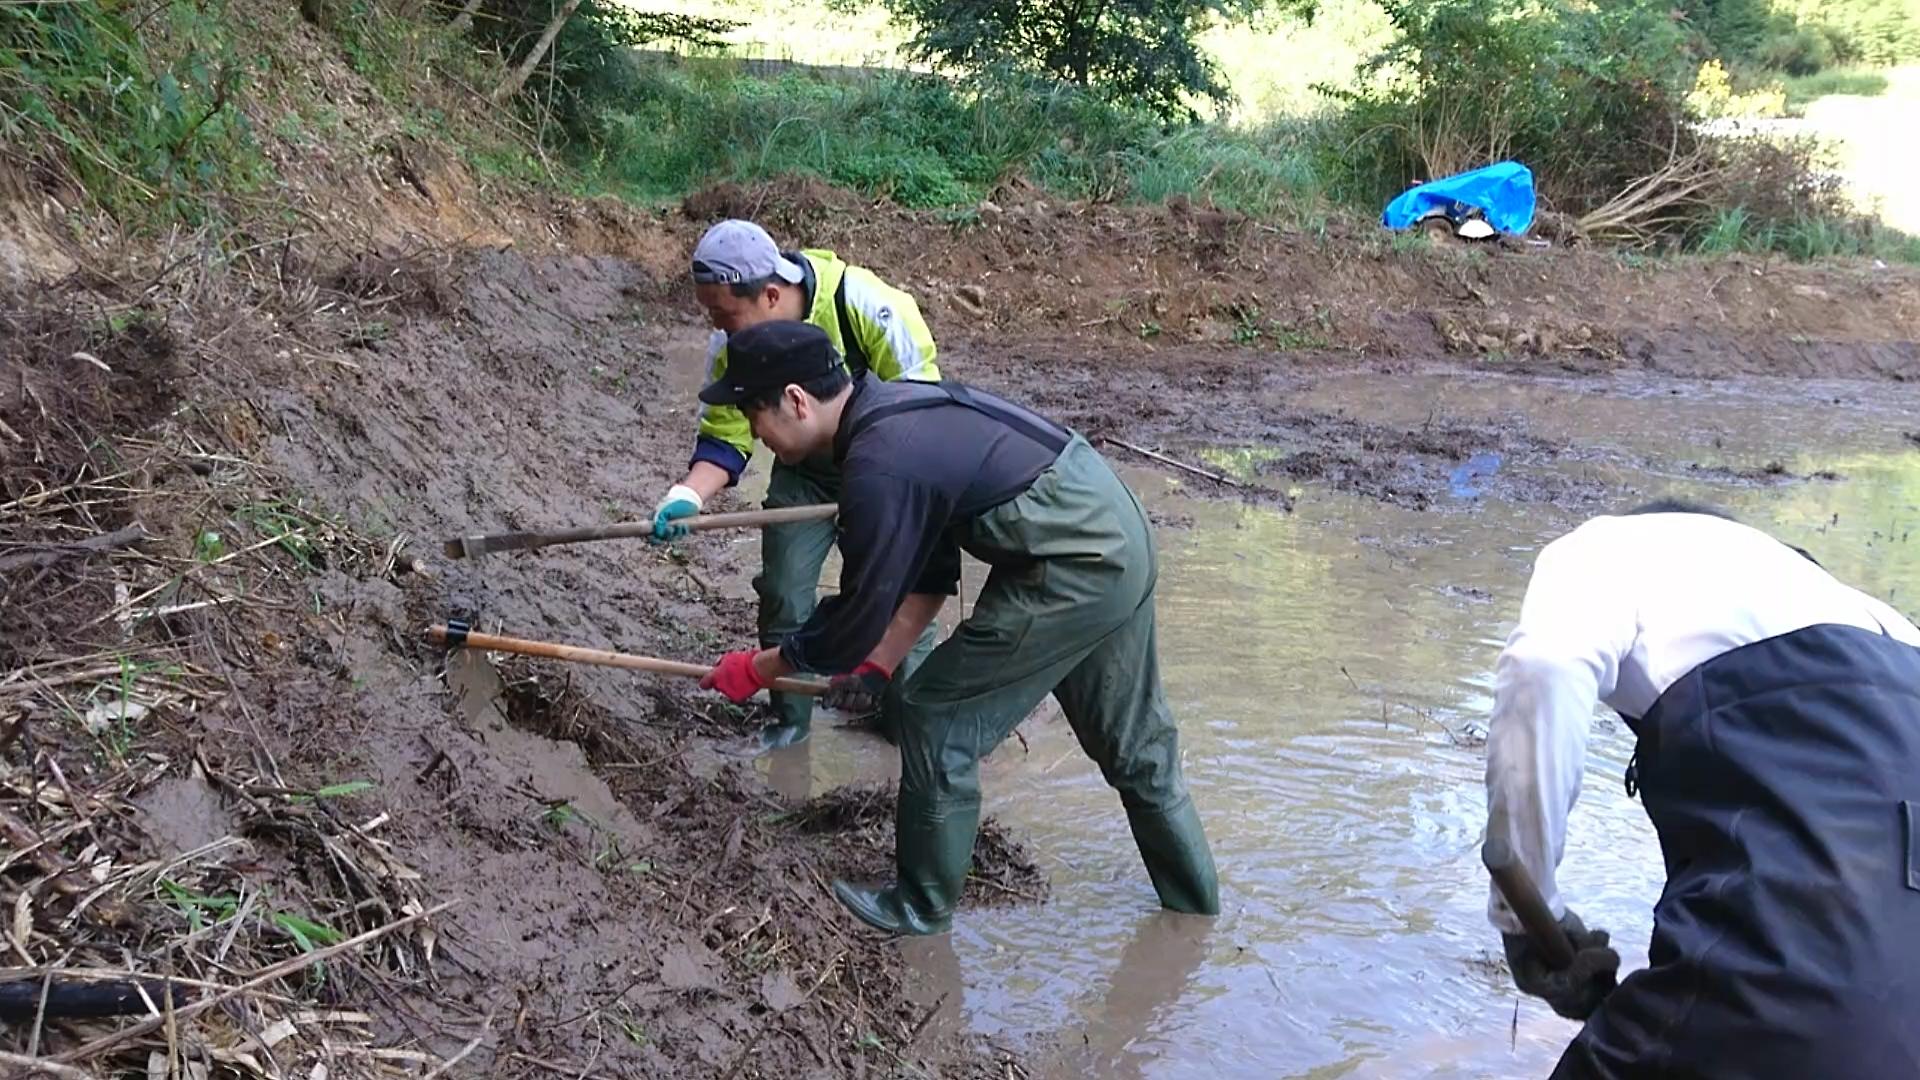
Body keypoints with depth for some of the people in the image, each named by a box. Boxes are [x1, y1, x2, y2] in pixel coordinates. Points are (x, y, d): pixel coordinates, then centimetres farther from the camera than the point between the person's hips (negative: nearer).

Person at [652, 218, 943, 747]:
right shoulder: (732, 346, -20)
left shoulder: (864, 304, -33)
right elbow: (725, 436, -12)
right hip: (805, 470, 3)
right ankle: (790, 717, 17)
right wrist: (689, 495, -30)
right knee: (783, 590, 0)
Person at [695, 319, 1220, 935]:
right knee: (1132, 741, 23)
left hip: (1072, 572, -10)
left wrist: (760, 669, 1)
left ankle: (923, 907, 18)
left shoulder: (878, 467, -22)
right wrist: (876, 662, 13)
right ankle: (1193, 894, 39)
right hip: (1121, 538, 10)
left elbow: (858, 617, -13)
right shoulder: (891, 409, 8)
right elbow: (928, 571, 15)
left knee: (935, 719, 2)